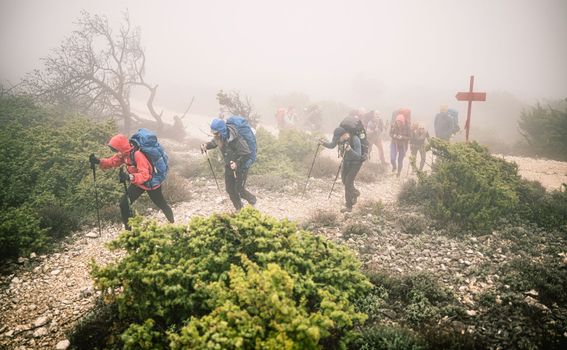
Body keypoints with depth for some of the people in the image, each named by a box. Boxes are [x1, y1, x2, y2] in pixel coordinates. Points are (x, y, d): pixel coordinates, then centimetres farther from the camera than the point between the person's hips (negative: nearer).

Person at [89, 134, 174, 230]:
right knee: (124, 203, -1)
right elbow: (112, 162, -1)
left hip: (151, 182, -7)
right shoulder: (123, 154, -11)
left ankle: (172, 224, 36)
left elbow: (145, 175, -42)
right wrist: (99, 161, -19)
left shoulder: (137, 154, -36)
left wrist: (129, 177, -57)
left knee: (161, 204, 12)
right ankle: (128, 228, 14)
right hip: (137, 182, 7)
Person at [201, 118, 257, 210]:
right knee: (230, 189, 11)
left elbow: (246, 154, -27)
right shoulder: (218, 137, -14)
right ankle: (239, 209, 30)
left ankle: (252, 200, 30)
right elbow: (214, 143, 9)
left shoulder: (235, 139, -35)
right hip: (229, 165, 7)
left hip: (241, 165, -7)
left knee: (239, 190, -2)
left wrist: (237, 163, -38)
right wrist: (206, 145, -13)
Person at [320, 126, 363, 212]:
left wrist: (350, 150, -49)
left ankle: (348, 206, 1)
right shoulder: (339, 138, -16)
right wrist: (324, 143, -18)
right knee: (344, 181, 13)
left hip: (356, 162, -6)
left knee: (348, 182, -10)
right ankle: (355, 193, 43)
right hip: (346, 161, 6)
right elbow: (332, 145, 2)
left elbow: (358, 156, -32)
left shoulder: (355, 140, -32)